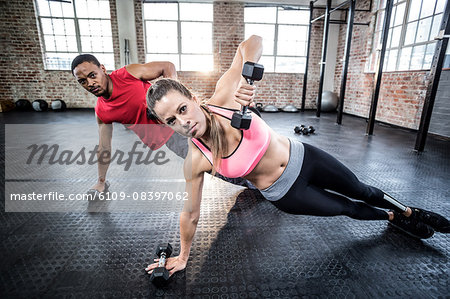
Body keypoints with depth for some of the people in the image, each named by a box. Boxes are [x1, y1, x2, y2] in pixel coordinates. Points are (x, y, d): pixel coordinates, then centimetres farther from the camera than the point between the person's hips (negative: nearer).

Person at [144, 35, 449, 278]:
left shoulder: (223, 97, -25)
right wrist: (183, 256, 5)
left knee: (362, 191, 22)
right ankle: (397, 219, 54)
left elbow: (252, 43, -15)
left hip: (301, 157, 1)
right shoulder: (196, 162, -23)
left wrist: (246, 81, -35)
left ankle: (410, 211, 56)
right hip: (284, 193, -1)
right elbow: (191, 214, -8)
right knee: (349, 209, 18)